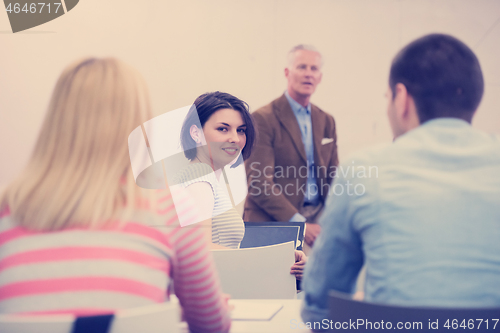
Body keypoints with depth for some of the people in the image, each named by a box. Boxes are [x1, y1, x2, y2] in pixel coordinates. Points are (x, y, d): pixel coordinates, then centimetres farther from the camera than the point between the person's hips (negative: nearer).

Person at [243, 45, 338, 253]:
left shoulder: (326, 121, 15)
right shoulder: (262, 119, -6)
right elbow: (259, 184, -12)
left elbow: (332, 177, 17)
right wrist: (299, 224, -18)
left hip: (318, 219, 6)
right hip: (273, 224, -6)